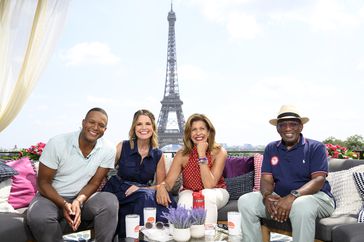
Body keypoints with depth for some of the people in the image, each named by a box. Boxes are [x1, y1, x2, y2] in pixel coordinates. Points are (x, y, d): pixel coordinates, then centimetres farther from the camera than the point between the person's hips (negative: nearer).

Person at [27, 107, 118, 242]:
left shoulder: (108, 150, -10)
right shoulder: (57, 144, -16)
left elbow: (93, 183, -4)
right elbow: (43, 182, -10)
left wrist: (78, 202, -24)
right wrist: (64, 204, -26)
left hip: (83, 197, 2)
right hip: (52, 196, -1)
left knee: (110, 201, -29)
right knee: (38, 217, -34)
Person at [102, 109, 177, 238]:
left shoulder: (158, 155, 4)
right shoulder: (122, 147, -1)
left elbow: (161, 185, 7)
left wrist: (140, 188, -11)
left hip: (144, 193, 2)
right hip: (117, 192, -2)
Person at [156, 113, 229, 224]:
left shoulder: (219, 152, -17)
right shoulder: (182, 155, -11)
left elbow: (209, 185, -25)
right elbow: (169, 182, -15)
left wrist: (202, 155, -29)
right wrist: (162, 186, -40)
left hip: (216, 192, -1)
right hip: (189, 192, 1)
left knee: (207, 194, -35)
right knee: (185, 200, -33)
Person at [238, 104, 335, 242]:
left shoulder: (316, 147, -3)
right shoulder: (271, 149, 10)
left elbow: (319, 180, -14)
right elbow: (266, 179, 3)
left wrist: (293, 196, -31)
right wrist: (267, 196, -22)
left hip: (315, 196, -4)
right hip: (280, 198, 4)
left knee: (301, 205, -39)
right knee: (245, 201, -16)